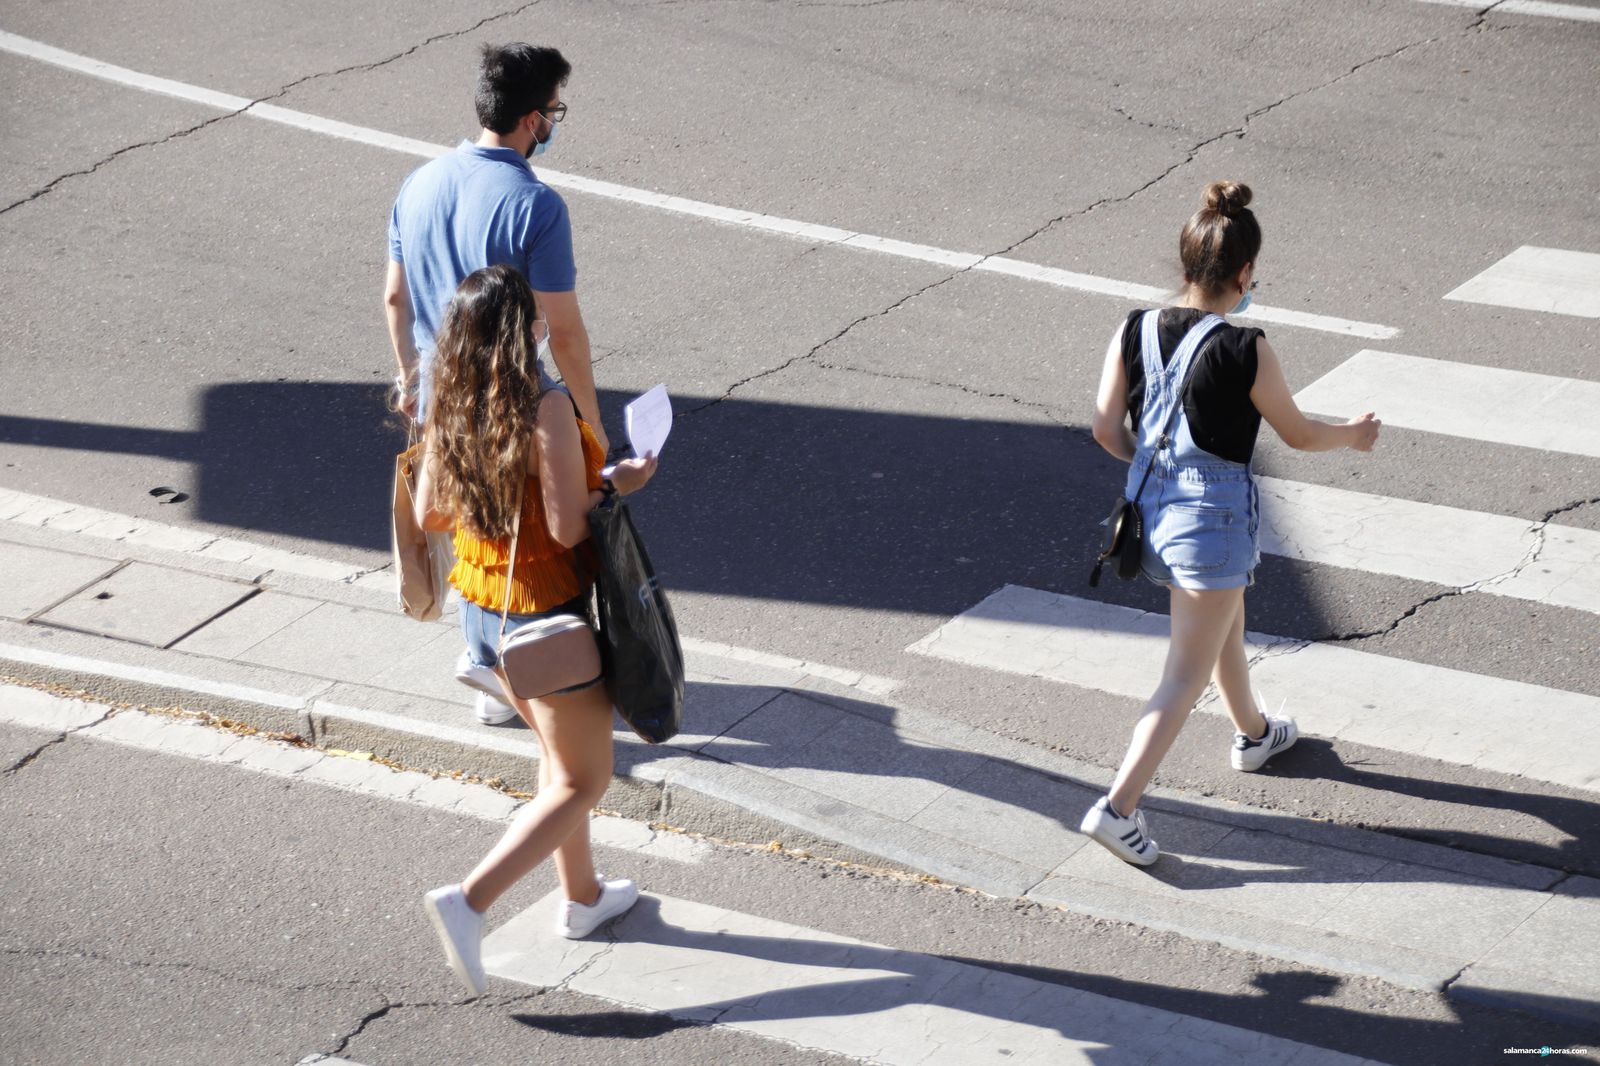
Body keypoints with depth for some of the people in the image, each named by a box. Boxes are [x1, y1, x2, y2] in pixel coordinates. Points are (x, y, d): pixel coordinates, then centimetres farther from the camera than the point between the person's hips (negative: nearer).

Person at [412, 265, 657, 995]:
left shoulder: (448, 406, -3)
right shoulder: (547, 409, -24)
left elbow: (429, 512, 4)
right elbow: (570, 527, -24)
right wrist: (619, 484, -7)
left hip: (480, 608, 8)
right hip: (548, 616, -7)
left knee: (557, 759, 26)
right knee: (581, 783, 6)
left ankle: (582, 897, 38)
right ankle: (469, 902, -7)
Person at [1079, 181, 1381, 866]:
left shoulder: (1135, 332, -7)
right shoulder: (1245, 352, -21)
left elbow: (1107, 430, 0)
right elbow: (1298, 435, -7)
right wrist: (1353, 435, 14)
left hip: (1152, 503, 7)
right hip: (1213, 520, -7)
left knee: (1226, 627, 31)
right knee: (1187, 676, 1)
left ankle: (1253, 735, 54)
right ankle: (1118, 806, -5)